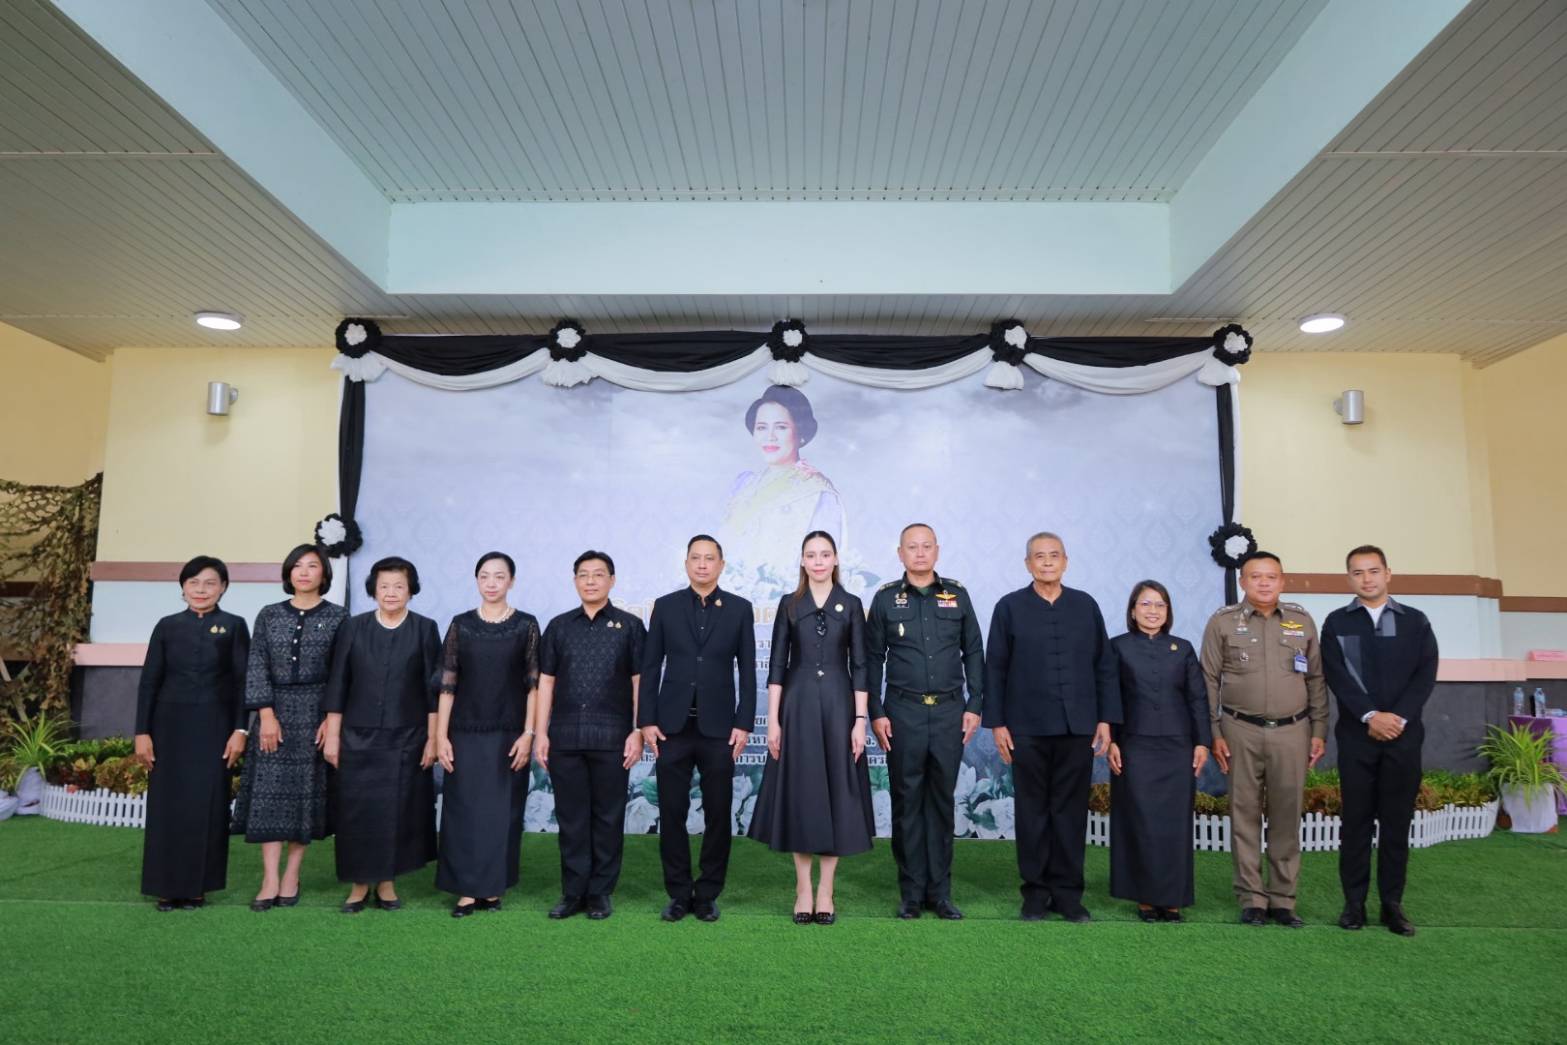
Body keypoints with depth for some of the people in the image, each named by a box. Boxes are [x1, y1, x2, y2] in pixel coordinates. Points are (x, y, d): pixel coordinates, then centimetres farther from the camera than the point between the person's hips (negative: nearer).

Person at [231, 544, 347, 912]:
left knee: (307, 793, 4)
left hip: (316, 714, -1)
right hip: (275, 712, 1)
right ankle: (270, 880, 4)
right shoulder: (269, 615, 6)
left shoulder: (338, 617, 1)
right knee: (269, 793, -1)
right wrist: (266, 713, -8)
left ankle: (291, 875, 15)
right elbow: (257, 667, 2)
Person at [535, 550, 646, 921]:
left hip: (612, 737, -2)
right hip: (565, 737, 2)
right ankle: (573, 893, 20)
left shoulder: (630, 626, 4)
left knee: (607, 817, 6)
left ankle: (600, 893, 18)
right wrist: (540, 733, 4)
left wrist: (637, 732, -5)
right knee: (571, 817, 8)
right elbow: (546, 682, 10)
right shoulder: (559, 626, 10)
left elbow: (640, 682, 2)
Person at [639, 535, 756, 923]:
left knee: (718, 814, 5)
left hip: (718, 727, 0)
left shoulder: (739, 609, 4)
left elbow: (747, 671, 2)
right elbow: (650, 667, 4)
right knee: (671, 813, 5)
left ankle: (708, 894, 20)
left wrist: (743, 723, -4)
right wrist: (646, 721, -2)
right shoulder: (665, 607, 5)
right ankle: (679, 893, 20)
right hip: (672, 726, 1)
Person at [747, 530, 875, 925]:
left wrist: (860, 720, -6)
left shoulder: (851, 605, 3)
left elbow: (859, 666, 1)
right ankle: (803, 888, 16)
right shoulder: (790, 604, 5)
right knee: (800, 793, 4)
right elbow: (777, 664, 2)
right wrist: (773, 719, -4)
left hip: (838, 706, 0)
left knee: (836, 793, 3)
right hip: (798, 706, 0)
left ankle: (826, 890, 14)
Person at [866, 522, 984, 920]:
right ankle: (911, 892, 15)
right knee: (906, 801, 5)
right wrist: (875, 713, -2)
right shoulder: (886, 598, 2)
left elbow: (974, 653, 8)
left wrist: (974, 705, 2)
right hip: (903, 712, -1)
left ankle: (940, 891, 18)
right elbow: (873, 658, 3)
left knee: (942, 800, 8)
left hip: (949, 711, 1)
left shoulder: (957, 595, 6)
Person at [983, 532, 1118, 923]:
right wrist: (996, 722, -2)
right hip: (1028, 729, -1)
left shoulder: (1086, 605, 7)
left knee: (1071, 810, 7)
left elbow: (1105, 665, 8)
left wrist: (1106, 718, 3)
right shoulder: (1009, 607, 3)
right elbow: (995, 669, 2)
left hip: (1078, 728, 1)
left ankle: (1067, 892, 19)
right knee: (1032, 811, 7)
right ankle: (1036, 891, 18)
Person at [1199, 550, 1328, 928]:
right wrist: (1213, 734, -3)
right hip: (1241, 732, -1)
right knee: (1245, 815, 4)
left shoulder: (1302, 621, 7)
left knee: (1287, 816, 6)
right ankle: (1252, 898, 14)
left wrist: (1319, 731, 5)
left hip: (1292, 732, 2)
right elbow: (1209, 681, 1)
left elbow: (1316, 680, 10)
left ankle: (1283, 898, 18)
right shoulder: (1222, 622, 0)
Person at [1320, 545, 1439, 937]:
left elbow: (1426, 674, -1)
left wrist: (1398, 717, -13)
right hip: (1356, 735, -1)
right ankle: (1354, 902, 11)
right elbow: (1336, 676, -4)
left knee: (1397, 822, 5)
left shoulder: (1415, 621, 8)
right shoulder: (1336, 622, 5)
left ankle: (1393, 904, 15)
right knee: (1356, 821, 3)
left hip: (1404, 735, 1)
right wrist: (1371, 716, -16)